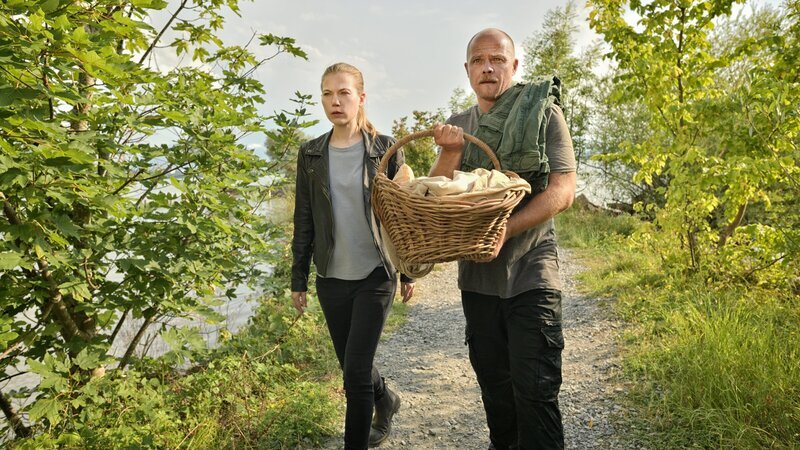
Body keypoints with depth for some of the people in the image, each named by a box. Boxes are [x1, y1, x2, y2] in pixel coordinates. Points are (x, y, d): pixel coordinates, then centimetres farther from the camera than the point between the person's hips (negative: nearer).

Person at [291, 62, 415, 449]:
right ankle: (385, 401, 47)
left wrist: (408, 272, 0)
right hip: (331, 278, 4)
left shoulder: (385, 150, -3)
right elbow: (304, 221, 6)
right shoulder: (311, 154, 4)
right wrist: (298, 280, 6)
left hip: (375, 275, -3)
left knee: (356, 369, -7)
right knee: (350, 365, 16)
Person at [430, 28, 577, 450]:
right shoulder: (456, 126, 9)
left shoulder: (543, 114, -3)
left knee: (535, 391, -4)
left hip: (530, 273, -4)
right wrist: (450, 152, -15)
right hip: (476, 274, 5)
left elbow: (563, 190, -12)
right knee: (493, 381, 17)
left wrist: (506, 229, -25)